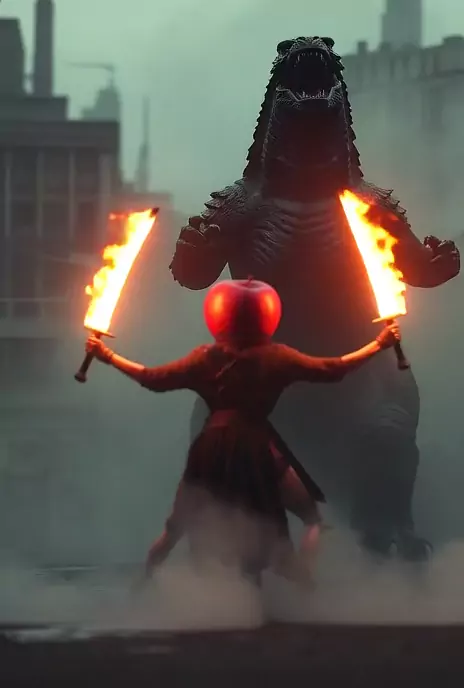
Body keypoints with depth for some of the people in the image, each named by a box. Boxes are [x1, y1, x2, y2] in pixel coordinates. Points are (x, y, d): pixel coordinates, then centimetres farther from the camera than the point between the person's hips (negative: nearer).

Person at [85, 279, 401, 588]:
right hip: (257, 451, -3)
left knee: (177, 526, 20)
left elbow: (153, 379, 6)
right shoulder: (275, 357, -3)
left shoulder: (207, 358, 2)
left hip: (213, 451, 3)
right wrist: (380, 343, 7)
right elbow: (332, 370, -2)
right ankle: (306, 588, -5)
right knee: (312, 518, 9)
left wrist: (108, 356, 17)